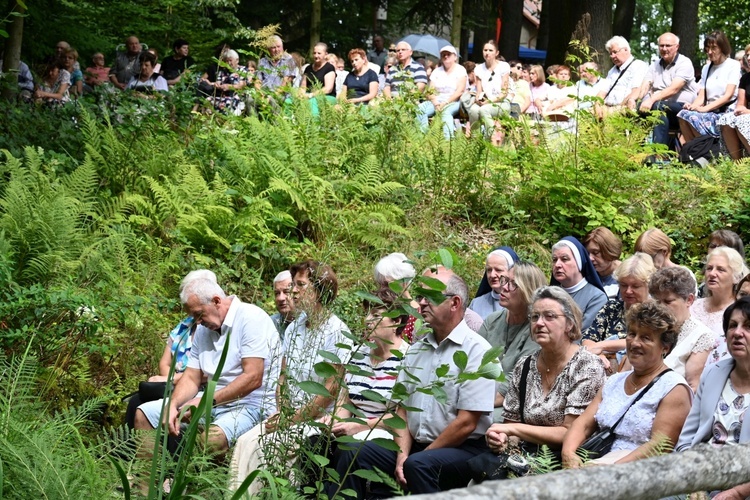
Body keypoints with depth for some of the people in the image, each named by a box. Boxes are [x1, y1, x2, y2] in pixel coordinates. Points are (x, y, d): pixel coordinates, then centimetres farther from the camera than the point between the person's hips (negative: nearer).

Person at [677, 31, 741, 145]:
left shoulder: (733, 65, 2)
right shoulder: (706, 68, 20)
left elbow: (728, 95, -9)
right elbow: (701, 96, 12)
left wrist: (705, 108, -19)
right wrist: (693, 106, -12)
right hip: (710, 113, 5)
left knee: (692, 117, -30)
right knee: (683, 114, -25)